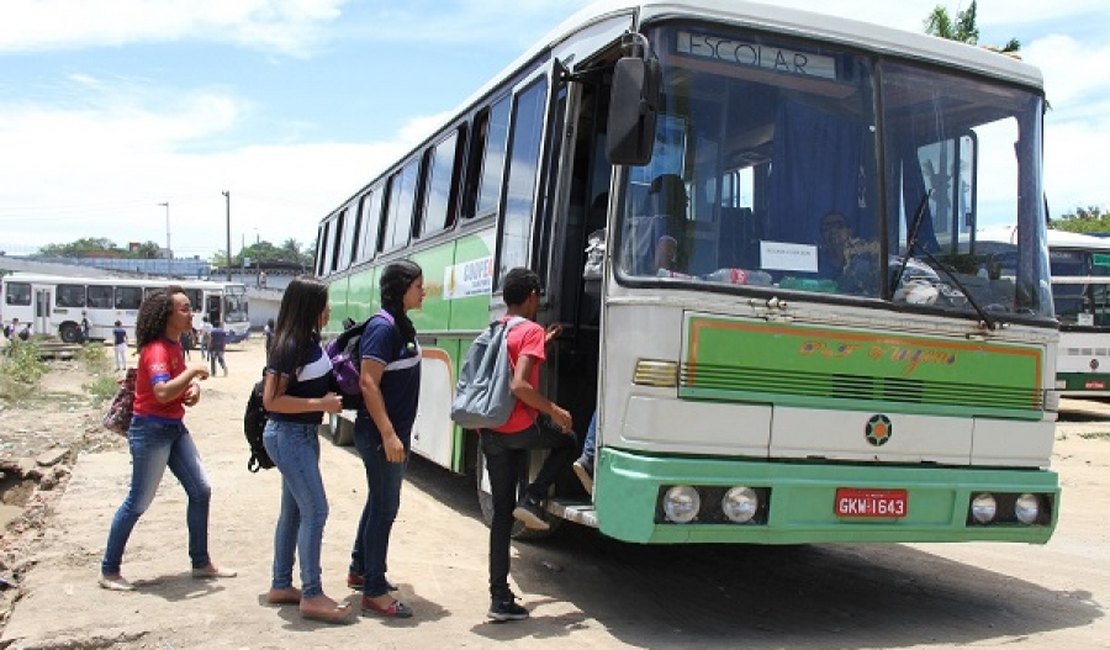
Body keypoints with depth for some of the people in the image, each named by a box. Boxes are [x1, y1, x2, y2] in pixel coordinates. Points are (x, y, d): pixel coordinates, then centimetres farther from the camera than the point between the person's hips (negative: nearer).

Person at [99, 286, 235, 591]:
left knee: (201, 491, 10)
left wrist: (194, 387, 1)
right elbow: (162, 392, -35)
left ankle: (201, 563, 21)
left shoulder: (175, 345, 8)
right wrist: (193, 371, -24)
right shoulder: (156, 349, -20)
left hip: (175, 428, 9)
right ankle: (108, 571, 13)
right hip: (151, 431, -9)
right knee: (138, 502, -1)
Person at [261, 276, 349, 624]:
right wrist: (321, 404, -21)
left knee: (294, 510, 14)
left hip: (305, 434, 9)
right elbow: (271, 400, -22)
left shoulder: (311, 340, 6)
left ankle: (281, 586, 25)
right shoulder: (289, 346, -20)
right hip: (288, 435, -9)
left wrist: (333, 397, 2)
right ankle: (312, 596, 0)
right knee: (315, 510, -8)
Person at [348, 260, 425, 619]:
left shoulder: (402, 325, 11)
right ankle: (374, 592, 6)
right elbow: (368, 383, -22)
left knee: (379, 501, 19)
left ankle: (360, 570, 34)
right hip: (381, 434, -10)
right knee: (385, 507, -3)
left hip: (395, 431, 10)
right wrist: (388, 434, -25)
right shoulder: (382, 327, -18)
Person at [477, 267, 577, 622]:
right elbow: (520, 385, -22)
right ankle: (532, 499, 9)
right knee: (568, 442, 25)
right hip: (520, 427, -7)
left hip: (490, 432, 7)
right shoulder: (531, 330, -10)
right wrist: (555, 411, -11)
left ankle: (500, 597, 11)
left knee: (501, 512, 10)